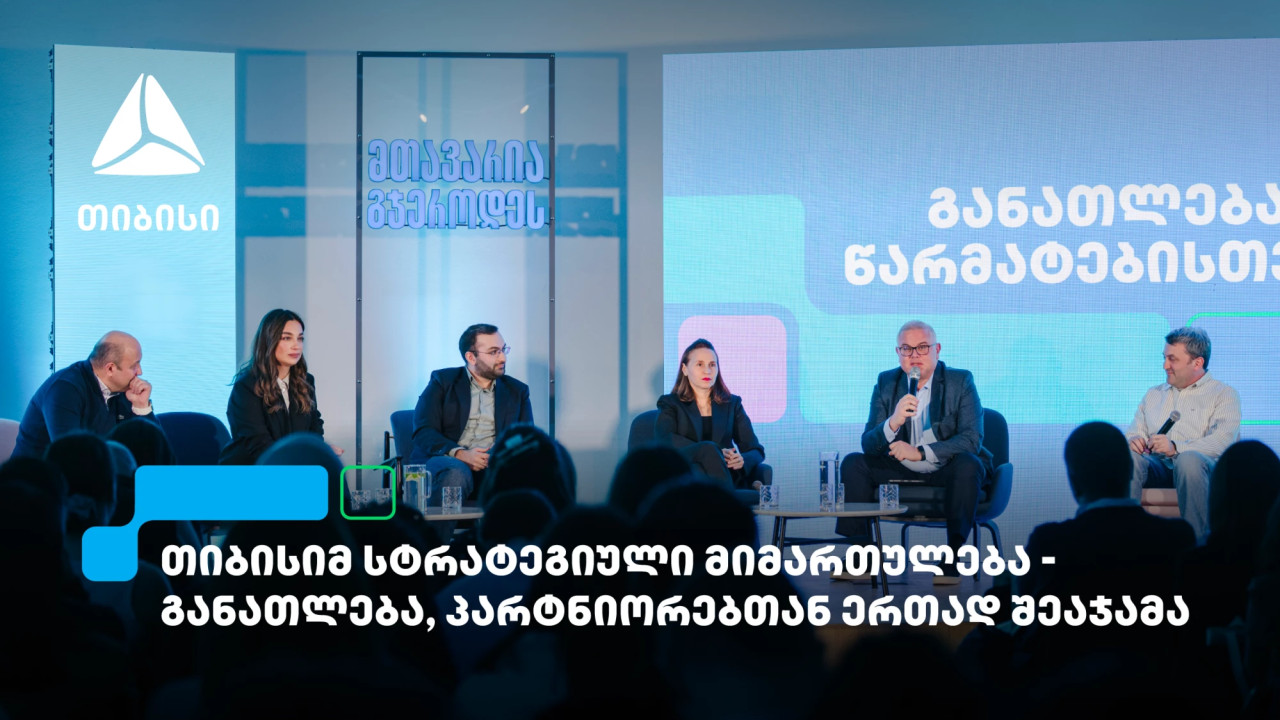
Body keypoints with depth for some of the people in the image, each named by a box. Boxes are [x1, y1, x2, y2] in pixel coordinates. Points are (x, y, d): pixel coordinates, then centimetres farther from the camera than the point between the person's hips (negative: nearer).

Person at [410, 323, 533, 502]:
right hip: (446, 460, -2)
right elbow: (423, 432, 0)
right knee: (457, 472, -39)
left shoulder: (517, 391, 20)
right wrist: (460, 454, -19)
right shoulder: (443, 382, 12)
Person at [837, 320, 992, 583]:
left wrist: (920, 453, -26)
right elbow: (868, 445, -5)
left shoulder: (961, 382, -6)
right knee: (853, 463, -16)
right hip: (901, 472, 3)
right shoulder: (886, 383, 2)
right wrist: (893, 423, -27)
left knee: (968, 464, -34)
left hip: (946, 471, -3)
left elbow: (972, 439, -17)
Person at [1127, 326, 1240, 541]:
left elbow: (1223, 441, -8)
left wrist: (1176, 448, -24)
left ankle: (1197, 543, -38)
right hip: (1158, 467, 4)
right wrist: (1133, 441, -7)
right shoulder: (1154, 394, 29)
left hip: (1200, 465, -4)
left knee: (1188, 460, -40)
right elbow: (1134, 433, 21)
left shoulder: (1224, 394, 10)